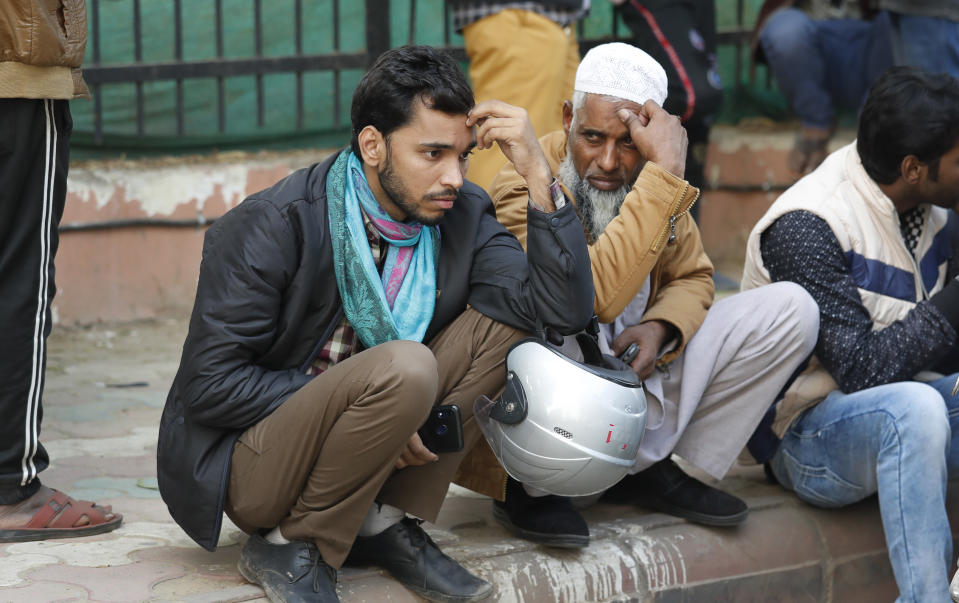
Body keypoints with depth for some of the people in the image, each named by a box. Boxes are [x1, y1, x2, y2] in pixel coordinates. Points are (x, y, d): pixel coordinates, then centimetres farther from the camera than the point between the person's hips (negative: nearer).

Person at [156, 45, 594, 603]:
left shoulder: (461, 216, -3)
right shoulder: (269, 228, -20)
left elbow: (565, 308, -12)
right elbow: (209, 386, -21)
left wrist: (537, 171, -21)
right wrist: (368, 406, -24)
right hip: (244, 463, -6)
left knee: (503, 318, -9)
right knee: (402, 368, -32)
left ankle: (387, 523, -5)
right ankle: (291, 548, -13)